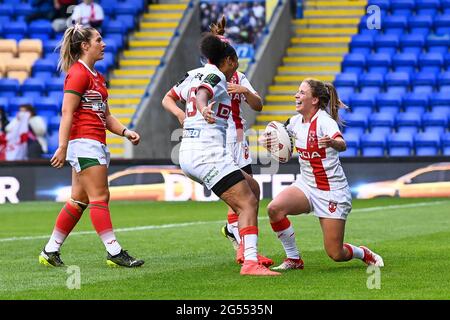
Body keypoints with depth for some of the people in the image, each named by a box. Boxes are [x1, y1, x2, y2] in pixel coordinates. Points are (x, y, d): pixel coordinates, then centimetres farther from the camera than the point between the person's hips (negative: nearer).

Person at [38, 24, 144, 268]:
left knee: (79, 200, 10)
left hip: (96, 144, 10)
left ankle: (50, 251, 14)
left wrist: (125, 132, 9)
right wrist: (62, 147, -22)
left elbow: (106, 116, 24)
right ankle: (114, 252, -10)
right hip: (84, 142, -10)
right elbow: (67, 112, -16)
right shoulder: (78, 73, -10)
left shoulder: (96, 76, 20)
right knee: (100, 197, -10)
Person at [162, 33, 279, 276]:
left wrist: (181, 114, 9)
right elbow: (201, 95, -29)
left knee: (251, 187, 20)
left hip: (187, 153, 10)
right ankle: (250, 262, -26)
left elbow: (167, 99, 27)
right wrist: (204, 110, -50)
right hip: (208, 153, -10)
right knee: (248, 203, -13)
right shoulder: (215, 76, -7)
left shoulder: (194, 74, 18)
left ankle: (245, 248, 16)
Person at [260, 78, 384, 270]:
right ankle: (293, 259, -6)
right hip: (306, 184, 6)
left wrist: (332, 142, -62)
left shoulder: (324, 120, -20)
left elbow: (342, 145, -39)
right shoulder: (296, 121, 2)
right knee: (274, 208, -24)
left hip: (332, 192, -6)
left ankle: (365, 254, 28)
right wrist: (265, 140, -4)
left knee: (336, 254, -7)